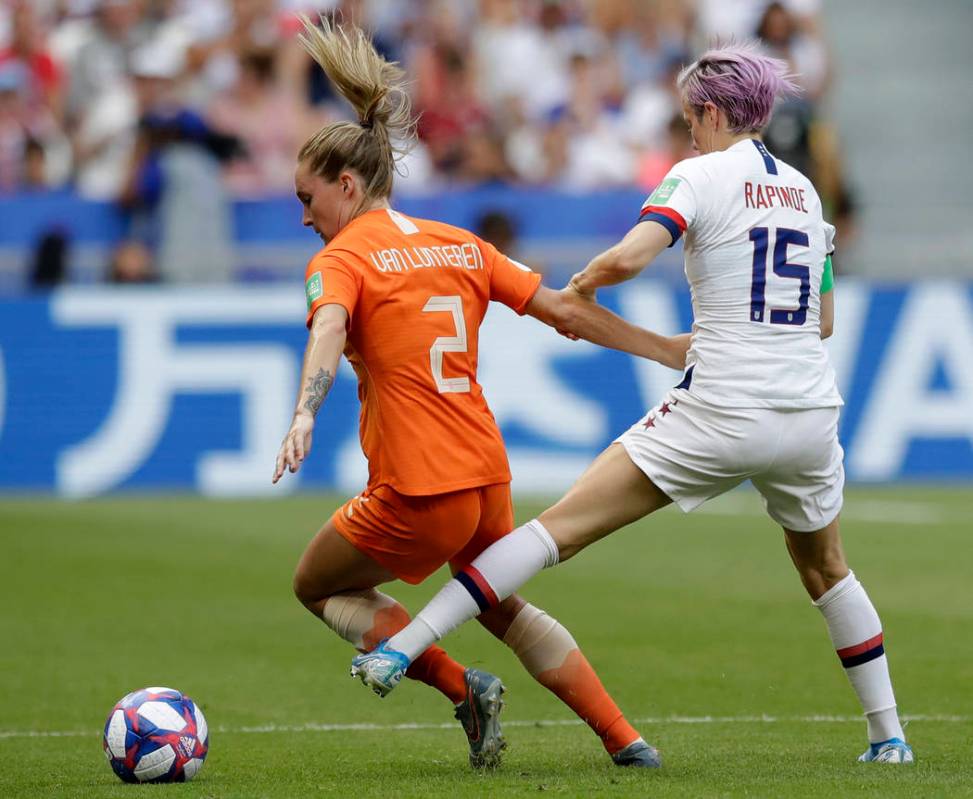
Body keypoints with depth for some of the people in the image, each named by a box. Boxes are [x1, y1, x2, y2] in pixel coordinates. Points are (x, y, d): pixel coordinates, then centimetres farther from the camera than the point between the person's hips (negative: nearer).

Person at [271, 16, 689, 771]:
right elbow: (564, 310, 10)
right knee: (501, 604, 31)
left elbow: (329, 330, -27)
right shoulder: (460, 245, 11)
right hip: (487, 476, 7)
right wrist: (673, 351, 16)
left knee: (317, 586, 19)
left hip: (417, 492, -7)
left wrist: (304, 416, -44)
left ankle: (463, 687, 2)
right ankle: (625, 739, 25)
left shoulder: (341, 259, -6)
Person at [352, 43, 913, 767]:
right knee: (825, 568, 28)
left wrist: (580, 285, 1)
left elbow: (628, 257, -21)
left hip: (721, 413, -5)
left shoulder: (702, 175, -4)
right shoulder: (803, 189, 15)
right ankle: (889, 735, 30)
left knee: (563, 525, -5)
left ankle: (402, 649, -12)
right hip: (811, 410, 5)